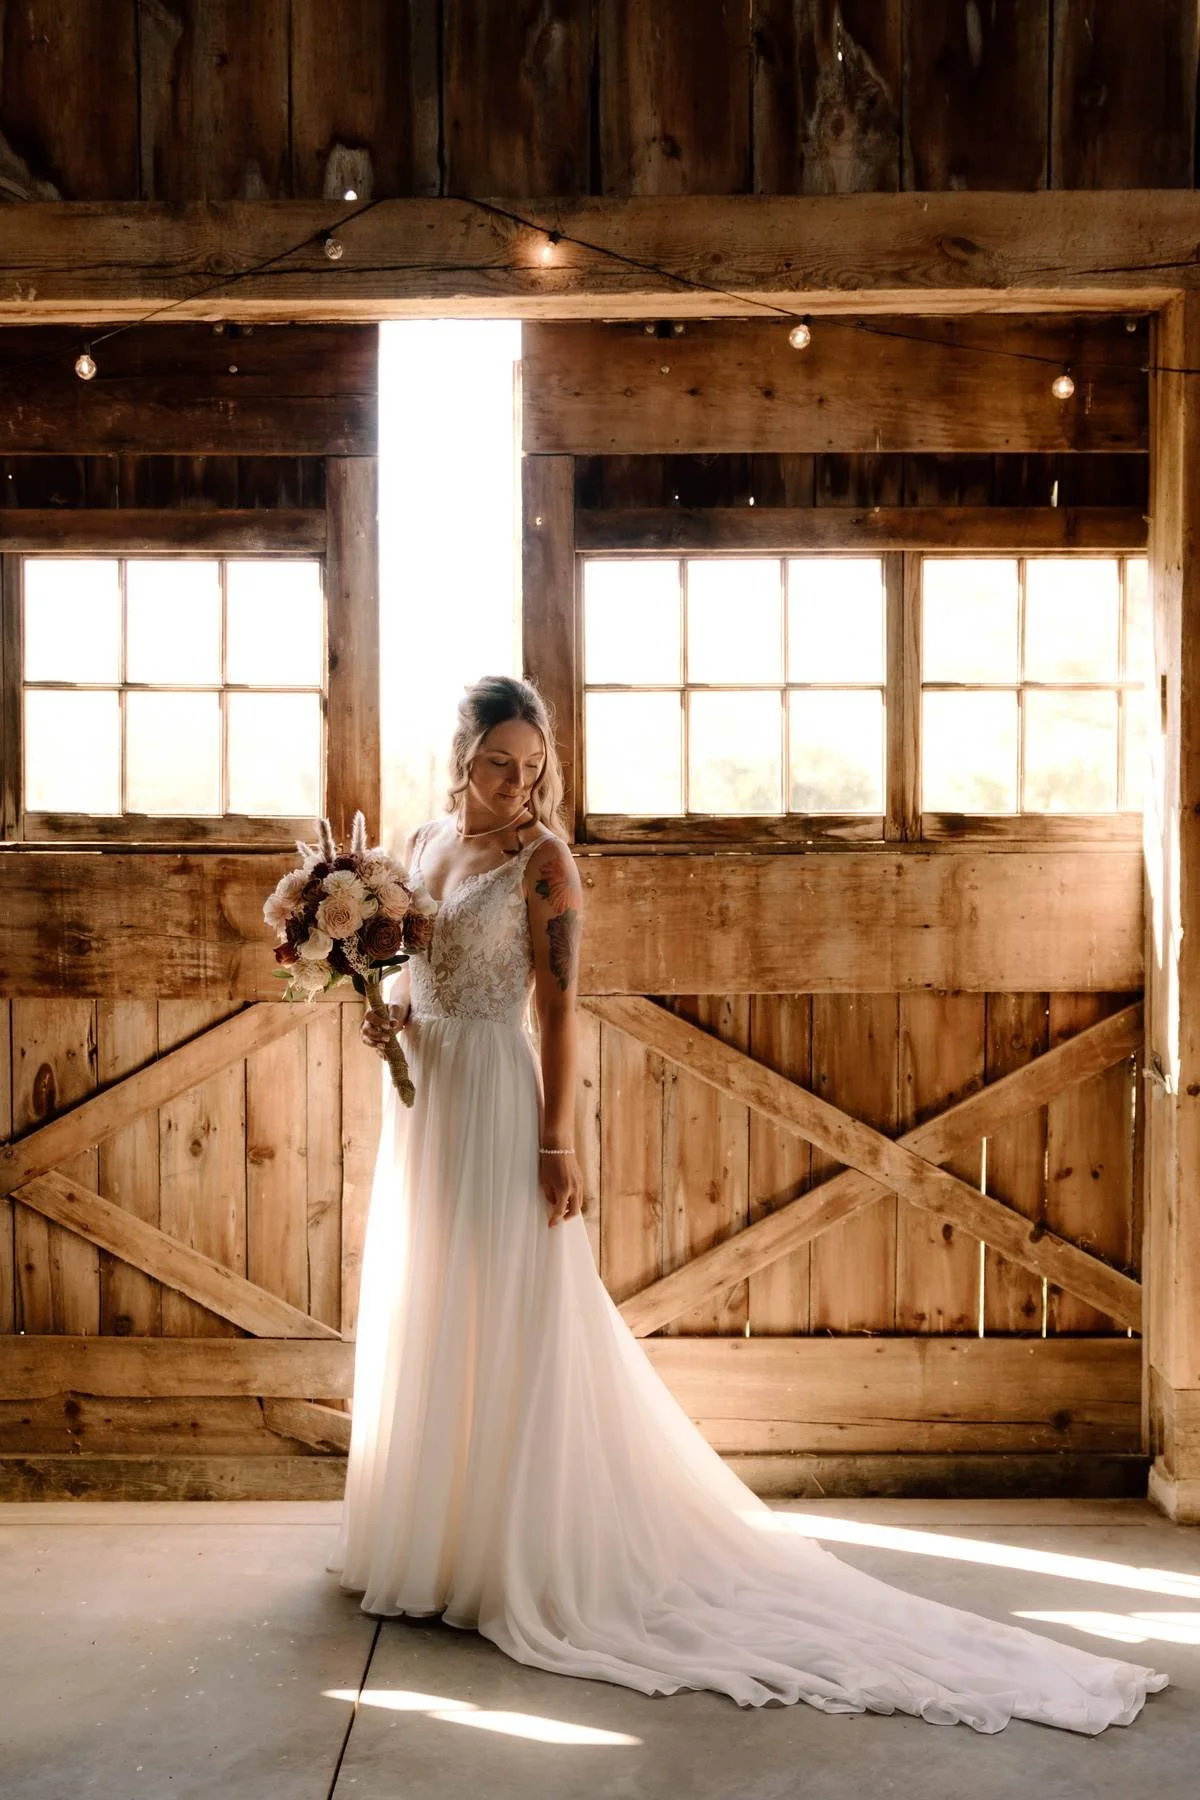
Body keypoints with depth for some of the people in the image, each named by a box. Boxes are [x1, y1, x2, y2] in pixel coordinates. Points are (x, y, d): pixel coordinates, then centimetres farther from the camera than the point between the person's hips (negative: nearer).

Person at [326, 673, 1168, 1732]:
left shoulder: (541, 858, -11)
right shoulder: (425, 842, 10)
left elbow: (560, 1009, -14)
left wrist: (558, 1145, -17)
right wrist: (385, 1017, -5)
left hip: (496, 1106, -8)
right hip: (423, 1102, 8)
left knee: (506, 1328, 0)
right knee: (423, 1320, 15)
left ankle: (513, 1557, 13)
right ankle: (428, 1537, 30)